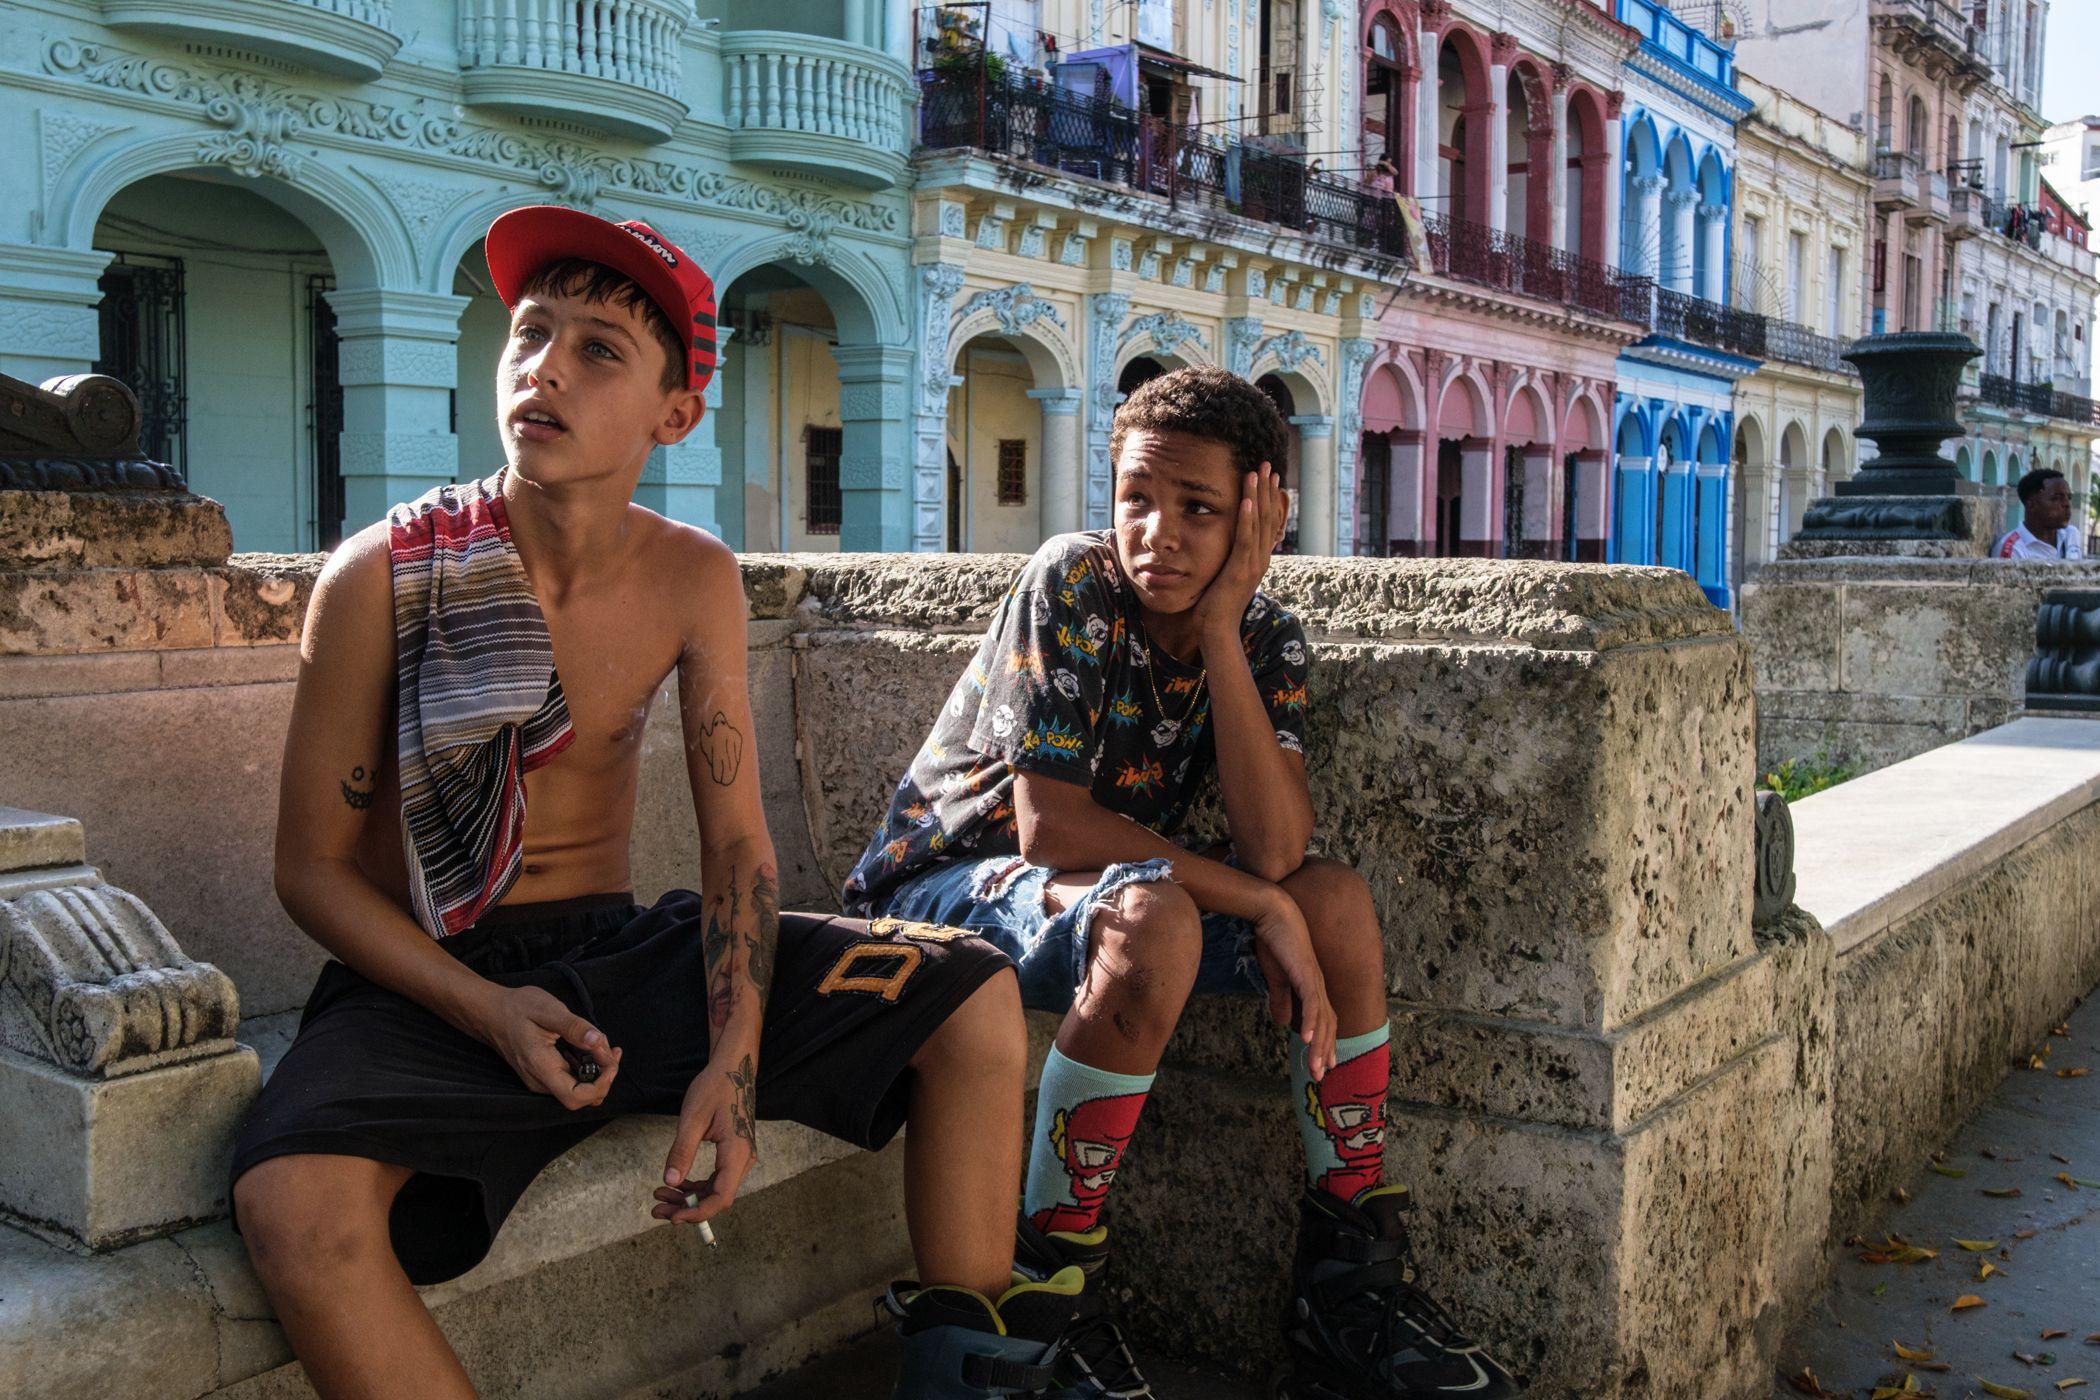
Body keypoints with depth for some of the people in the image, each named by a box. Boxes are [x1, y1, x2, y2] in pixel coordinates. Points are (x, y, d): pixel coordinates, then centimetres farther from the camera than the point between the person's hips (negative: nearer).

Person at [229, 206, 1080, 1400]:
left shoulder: (694, 580, -2)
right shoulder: (381, 578, -12)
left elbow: (737, 840, -2)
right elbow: (313, 866, -6)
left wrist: (733, 1059, -16)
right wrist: (486, 1011, -21)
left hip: (618, 950, 4)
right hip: (429, 979, -3)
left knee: (974, 993, -9)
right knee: (295, 1201, -36)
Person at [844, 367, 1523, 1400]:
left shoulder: (1264, 637, -5)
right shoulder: (1072, 588, -20)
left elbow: (1275, 851, -20)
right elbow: (1050, 825, -26)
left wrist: (1220, 632, -25)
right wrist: (1258, 905, -22)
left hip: (1100, 887, 6)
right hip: (944, 881, -5)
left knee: (1338, 900, -12)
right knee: (1153, 921, -35)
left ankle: (1349, 1277, -3)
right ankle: (1045, 1288, -20)